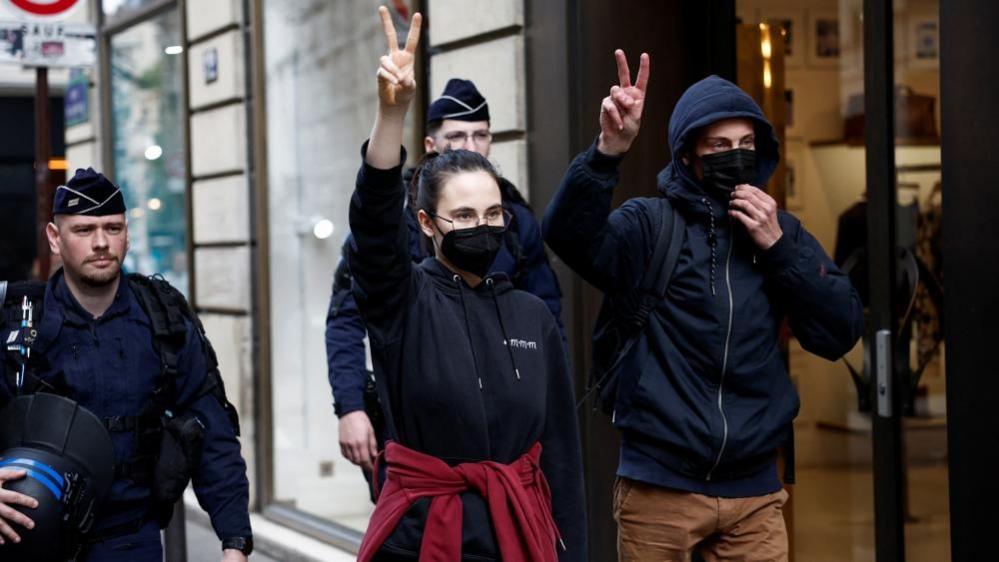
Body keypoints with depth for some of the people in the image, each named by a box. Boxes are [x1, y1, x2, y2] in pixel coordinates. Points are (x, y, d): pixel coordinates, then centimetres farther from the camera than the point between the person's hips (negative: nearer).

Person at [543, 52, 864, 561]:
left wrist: (777, 247, -8)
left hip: (753, 492, 3)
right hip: (660, 488, -3)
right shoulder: (650, 226, -3)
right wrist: (609, 151, -36)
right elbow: (567, 234, -22)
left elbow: (840, 335, 1)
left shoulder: (781, 231, 9)